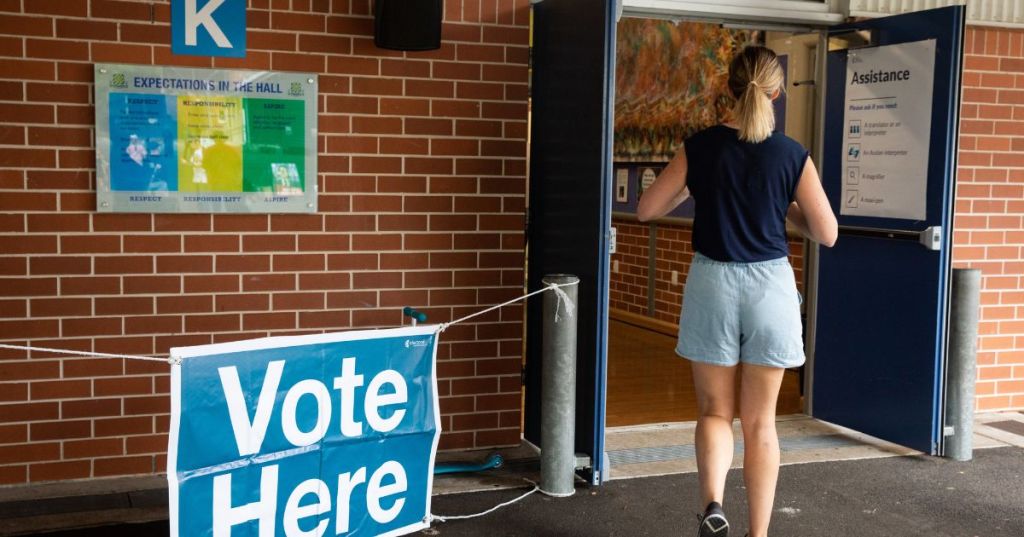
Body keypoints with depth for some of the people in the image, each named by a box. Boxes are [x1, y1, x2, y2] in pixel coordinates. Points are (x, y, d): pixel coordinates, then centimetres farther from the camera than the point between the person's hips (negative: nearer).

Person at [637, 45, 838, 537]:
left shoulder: (700, 147, -5)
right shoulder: (792, 155, -5)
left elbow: (647, 210, 1)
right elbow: (827, 234, 1)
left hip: (713, 283, 0)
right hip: (770, 286, 0)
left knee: (715, 410, 14)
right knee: (760, 420, 11)